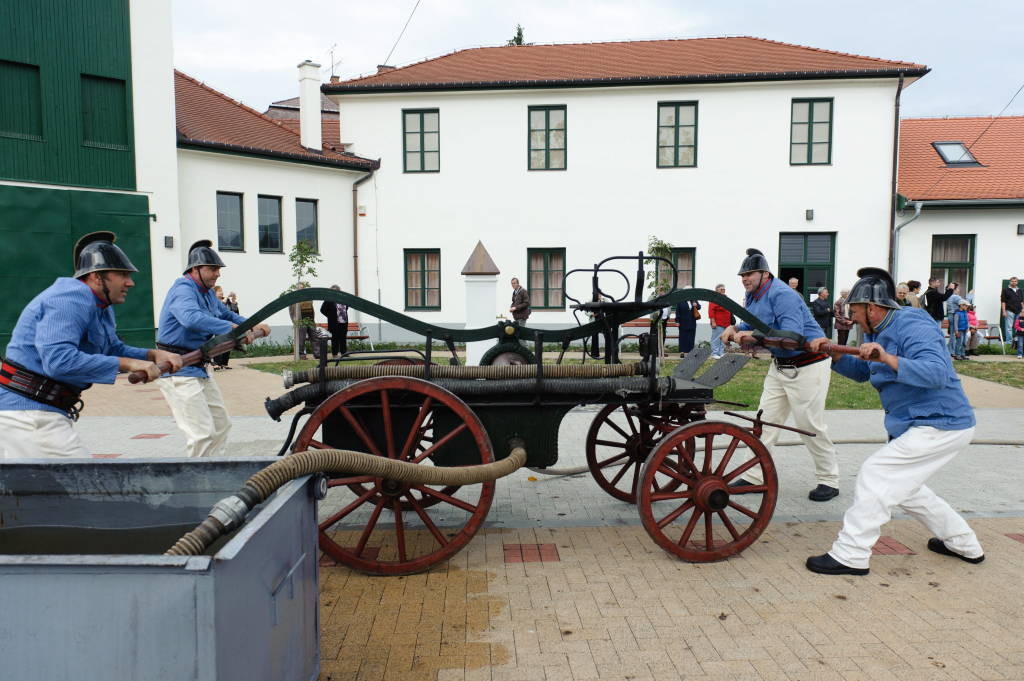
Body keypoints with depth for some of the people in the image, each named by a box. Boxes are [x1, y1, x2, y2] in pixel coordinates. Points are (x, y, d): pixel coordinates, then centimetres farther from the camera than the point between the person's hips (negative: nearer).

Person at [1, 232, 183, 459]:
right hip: (29, 413, -11)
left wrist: (153, 355, 0)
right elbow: (59, 361, -31)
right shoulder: (72, 298, -20)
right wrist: (127, 364, -30)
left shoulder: (102, 307, 14)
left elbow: (114, 349, 19)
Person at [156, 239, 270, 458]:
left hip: (198, 368, 11)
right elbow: (192, 318, -38)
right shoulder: (183, 290, -17)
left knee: (221, 423, 17)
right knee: (202, 432, -15)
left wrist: (253, 325, 14)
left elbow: (226, 314, 29)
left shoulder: (207, 293, 15)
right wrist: (232, 328, -42)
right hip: (177, 371, -11)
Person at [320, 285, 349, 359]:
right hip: (335, 323, -5)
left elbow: (346, 307, 26)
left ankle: (344, 352, 21)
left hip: (344, 322, 5)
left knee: (343, 338, 11)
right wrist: (330, 316, -6)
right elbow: (323, 310, -7)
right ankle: (335, 353, 7)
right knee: (335, 338, 1)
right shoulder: (328, 300, -8)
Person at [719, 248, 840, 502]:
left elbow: (792, 335, -33)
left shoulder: (781, 295, -23)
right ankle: (754, 476, 14)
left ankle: (829, 481, 15)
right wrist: (736, 328, -1)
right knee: (766, 420, 8)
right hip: (780, 365, 9)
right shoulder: (752, 296, 6)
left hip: (807, 365, -9)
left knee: (810, 425, -2)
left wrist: (753, 335, -36)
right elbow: (753, 322, 20)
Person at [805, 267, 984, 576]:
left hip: (940, 426, -11)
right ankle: (964, 544, 37)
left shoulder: (913, 328, -21)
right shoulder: (879, 332, 10)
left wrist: (888, 359, -47)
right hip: (915, 425, 11)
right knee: (902, 486, 22)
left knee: (875, 475, -15)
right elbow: (861, 372, 18)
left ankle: (850, 556, -9)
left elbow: (937, 373, -34)